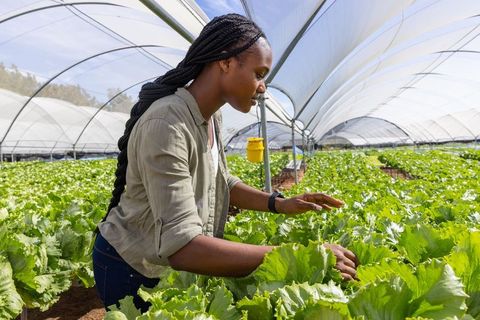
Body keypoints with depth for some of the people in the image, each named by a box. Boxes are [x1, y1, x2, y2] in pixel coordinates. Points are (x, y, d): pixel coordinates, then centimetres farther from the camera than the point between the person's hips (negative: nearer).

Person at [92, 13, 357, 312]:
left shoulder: (211, 115, -5)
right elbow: (181, 246, -38)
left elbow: (220, 183, 4)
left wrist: (280, 204, -9)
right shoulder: (166, 124, -33)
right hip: (134, 269, -7)